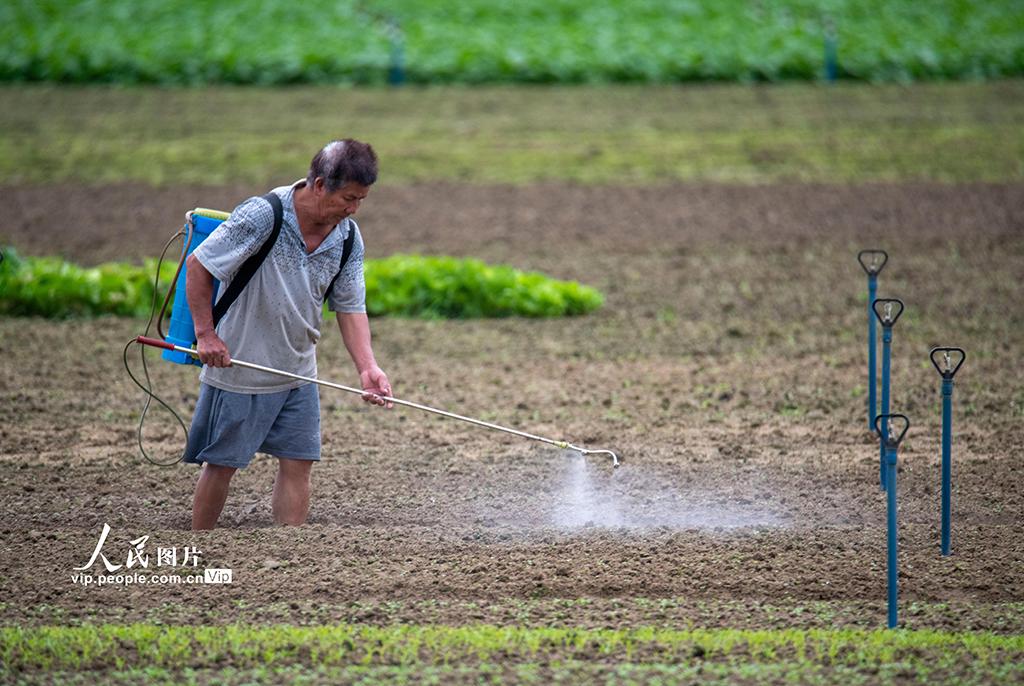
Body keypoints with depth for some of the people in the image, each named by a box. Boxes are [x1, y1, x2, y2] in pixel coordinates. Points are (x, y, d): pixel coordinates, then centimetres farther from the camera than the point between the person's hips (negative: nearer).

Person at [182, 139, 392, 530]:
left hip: (298, 372, 5)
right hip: (239, 366, -5)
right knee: (221, 464, 4)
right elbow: (197, 266, -14)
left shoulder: (348, 238, -3)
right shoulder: (262, 216, -21)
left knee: (298, 463, 2)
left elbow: (350, 307, 2)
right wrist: (205, 334, -16)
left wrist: (367, 367, -12)